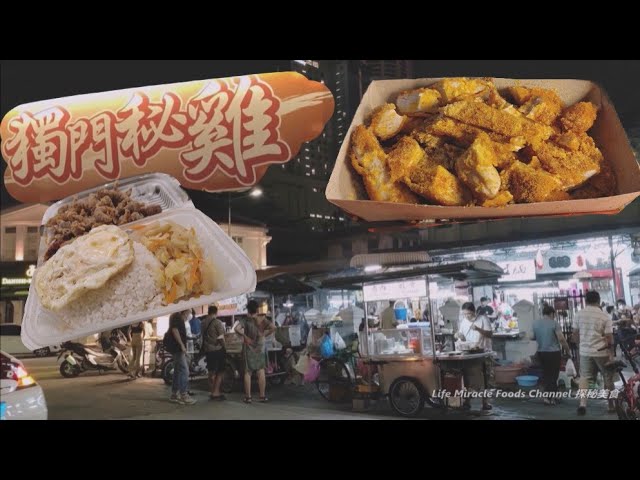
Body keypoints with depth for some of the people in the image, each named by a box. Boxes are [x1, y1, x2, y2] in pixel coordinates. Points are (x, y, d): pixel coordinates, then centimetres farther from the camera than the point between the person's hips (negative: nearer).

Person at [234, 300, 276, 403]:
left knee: (247, 372, 6)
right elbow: (273, 328, -16)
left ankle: (248, 397, 6)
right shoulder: (262, 319, -5)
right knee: (261, 371, 7)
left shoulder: (245, 320, -8)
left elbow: (237, 329, -26)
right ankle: (262, 396, 9)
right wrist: (265, 334, -5)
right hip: (260, 347, 1)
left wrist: (245, 337, -15)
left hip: (248, 348, -1)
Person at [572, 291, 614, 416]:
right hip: (602, 352, -2)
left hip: (585, 351, 2)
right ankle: (612, 405, 22)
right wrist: (611, 354, 3)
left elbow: (575, 334, 7)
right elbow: (609, 338, -8)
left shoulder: (579, 314, 1)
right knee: (608, 378, 13)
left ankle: (582, 403, -7)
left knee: (584, 377, 7)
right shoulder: (604, 316, -8)